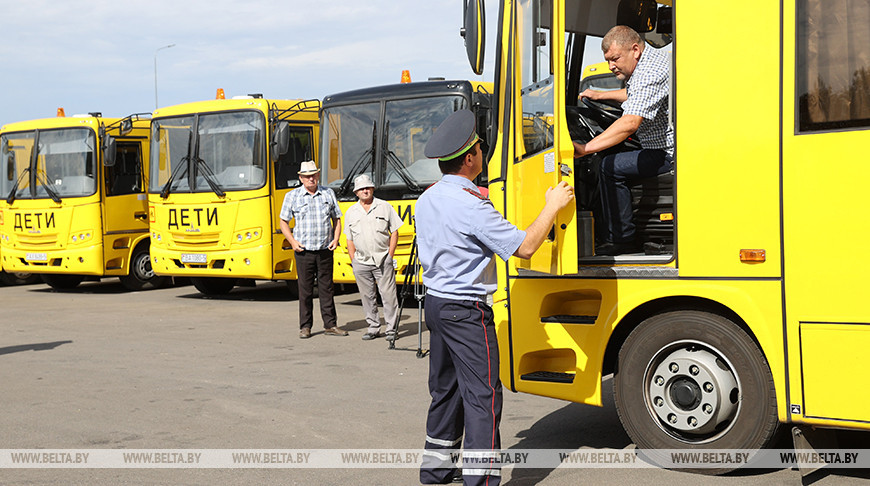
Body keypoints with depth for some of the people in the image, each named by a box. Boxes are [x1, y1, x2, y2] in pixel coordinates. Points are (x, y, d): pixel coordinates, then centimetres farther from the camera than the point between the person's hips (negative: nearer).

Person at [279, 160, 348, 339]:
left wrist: (336, 239, 0)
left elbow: (337, 219, 15)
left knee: (327, 288, 5)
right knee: (305, 290, 1)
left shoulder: (328, 193, 9)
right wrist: (292, 242, -5)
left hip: (325, 250, 2)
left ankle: (330, 325, 12)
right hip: (304, 250, -2)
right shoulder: (292, 196, 4)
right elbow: (283, 221, 7)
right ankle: (305, 326, 9)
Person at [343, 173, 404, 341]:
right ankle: (373, 328, 16)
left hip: (382, 260, -2)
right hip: (361, 262, 3)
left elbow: (394, 233, 5)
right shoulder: (351, 212, 10)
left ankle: (391, 329, 2)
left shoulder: (384, 207, 4)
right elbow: (350, 240, 13)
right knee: (367, 296, 6)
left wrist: (389, 255, -2)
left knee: (388, 294, -4)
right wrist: (353, 261, 5)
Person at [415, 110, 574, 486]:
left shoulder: (427, 199, 7)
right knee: (482, 396, -5)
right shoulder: (471, 205, -20)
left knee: (444, 389, 18)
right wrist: (552, 207, -7)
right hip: (466, 310, -9)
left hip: (435, 301, 9)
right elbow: (524, 246, -19)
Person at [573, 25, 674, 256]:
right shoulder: (650, 60, 11)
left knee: (610, 167, -17)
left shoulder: (650, 73, -24)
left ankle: (621, 239, -8)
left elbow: (631, 122, -37)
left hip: (671, 153, -11)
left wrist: (585, 149, -42)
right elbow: (635, 95, 34)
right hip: (668, 143, 11)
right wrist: (601, 95, 30)